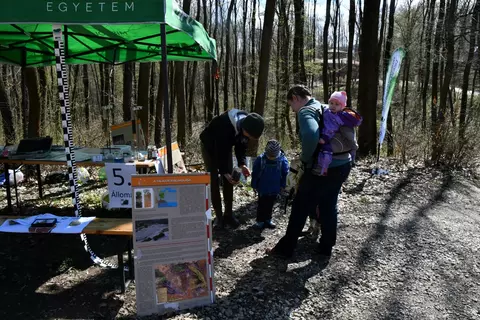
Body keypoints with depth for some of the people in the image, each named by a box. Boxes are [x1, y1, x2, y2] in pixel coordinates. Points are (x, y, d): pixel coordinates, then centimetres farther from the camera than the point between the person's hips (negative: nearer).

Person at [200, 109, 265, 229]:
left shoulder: (246, 127, -21)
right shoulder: (224, 125, -41)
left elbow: (241, 146, -8)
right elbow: (219, 150, -35)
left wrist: (242, 164, -21)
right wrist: (225, 172, -36)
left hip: (225, 147, 6)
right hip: (210, 147, -5)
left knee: (228, 181, 1)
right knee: (214, 181, -8)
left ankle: (228, 214, 10)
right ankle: (219, 216, 1)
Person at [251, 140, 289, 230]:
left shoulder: (283, 160, -14)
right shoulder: (260, 159, -16)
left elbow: (285, 174, 0)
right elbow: (255, 173, -6)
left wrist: (282, 185, 3)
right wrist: (254, 185, -1)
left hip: (275, 189, 2)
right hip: (262, 188, -1)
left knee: (270, 205, 17)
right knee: (261, 205, 9)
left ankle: (268, 220, 32)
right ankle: (260, 221, 21)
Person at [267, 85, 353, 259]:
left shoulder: (306, 111, -11)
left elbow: (311, 135, -32)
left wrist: (305, 157, -17)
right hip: (343, 164, 8)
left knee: (300, 208, 5)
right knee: (329, 207, 20)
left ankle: (285, 248, 16)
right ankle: (326, 247, 31)